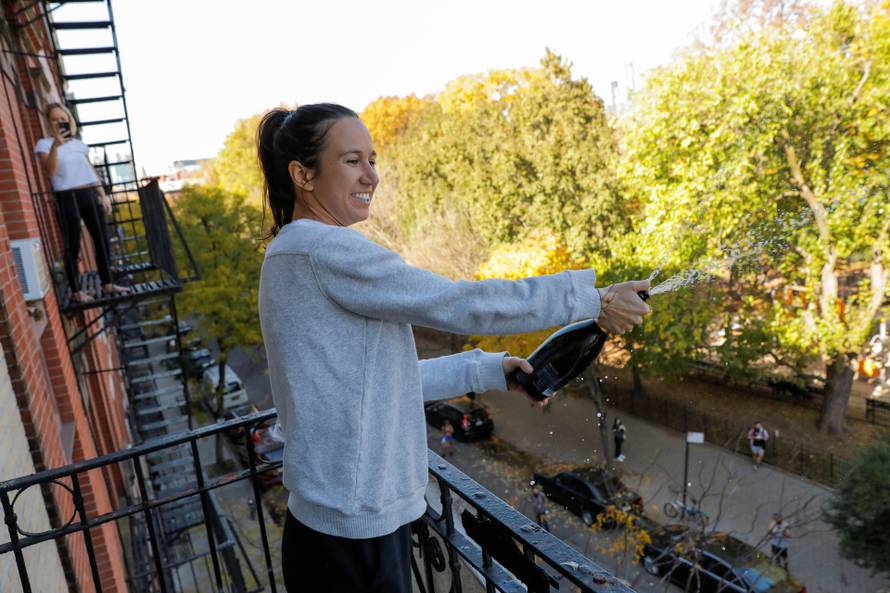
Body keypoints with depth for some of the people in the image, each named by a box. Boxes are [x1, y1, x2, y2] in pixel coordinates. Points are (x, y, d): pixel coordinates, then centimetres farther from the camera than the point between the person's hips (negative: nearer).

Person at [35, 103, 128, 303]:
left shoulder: (79, 144, 15)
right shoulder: (44, 144, 1)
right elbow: (51, 170, -14)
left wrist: (103, 195, 10)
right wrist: (55, 145, -26)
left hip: (89, 195, 5)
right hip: (67, 198, -5)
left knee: (101, 239, 6)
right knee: (73, 245, -3)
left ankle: (107, 284, 16)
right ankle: (76, 290, 4)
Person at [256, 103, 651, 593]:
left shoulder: (296, 253, 10)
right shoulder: (322, 248, -20)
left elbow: (377, 376, 10)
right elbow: (454, 305, -23)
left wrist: (489, 371, 6)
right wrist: (590, 298, -14)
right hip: (351, 534, -9)